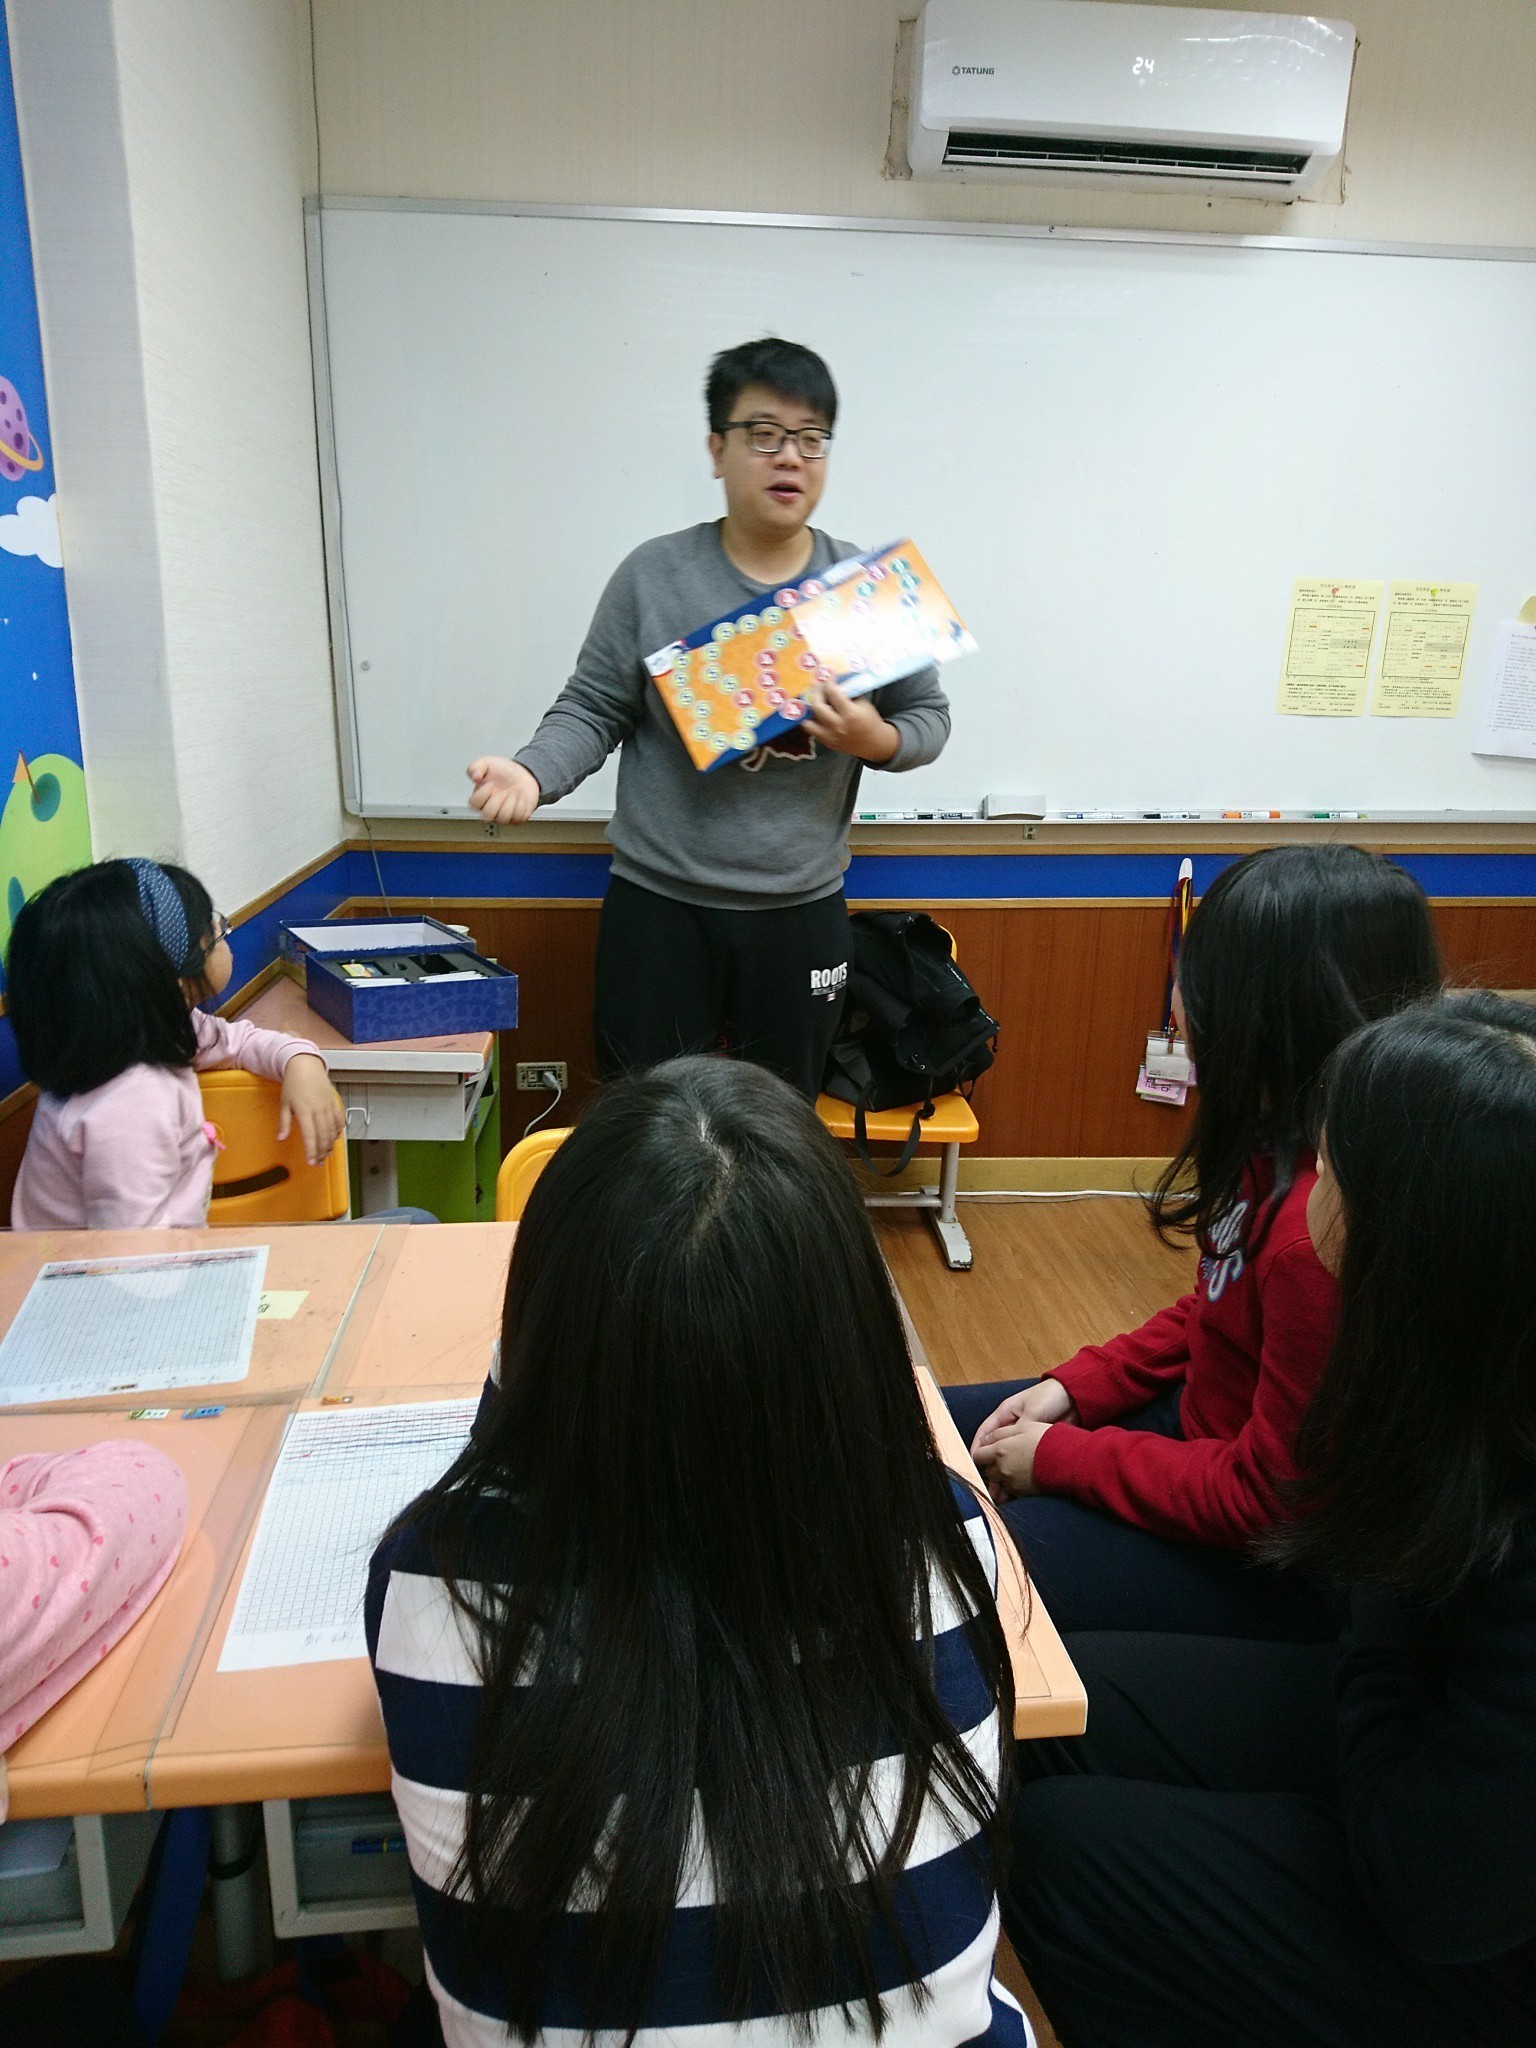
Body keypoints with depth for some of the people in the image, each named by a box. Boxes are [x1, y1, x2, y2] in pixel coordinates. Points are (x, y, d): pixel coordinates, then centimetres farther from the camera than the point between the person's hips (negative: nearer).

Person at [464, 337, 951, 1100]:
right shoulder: (653, 574, -4)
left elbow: (929, 717, 7)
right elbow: (592, 709, -2)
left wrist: (877, 739, -16)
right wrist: (531, 774, -22)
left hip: (801, 911, 2)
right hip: (657, 904, -1)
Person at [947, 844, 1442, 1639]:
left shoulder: (1324, 1227, -35)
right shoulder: (1283, 1139, -8)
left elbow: (1268, 1498, -25)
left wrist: (1060, 1457, -15)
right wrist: (1076, 1387, 0)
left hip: (1270, 1561, -8)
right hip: (1212, 1424, 8)